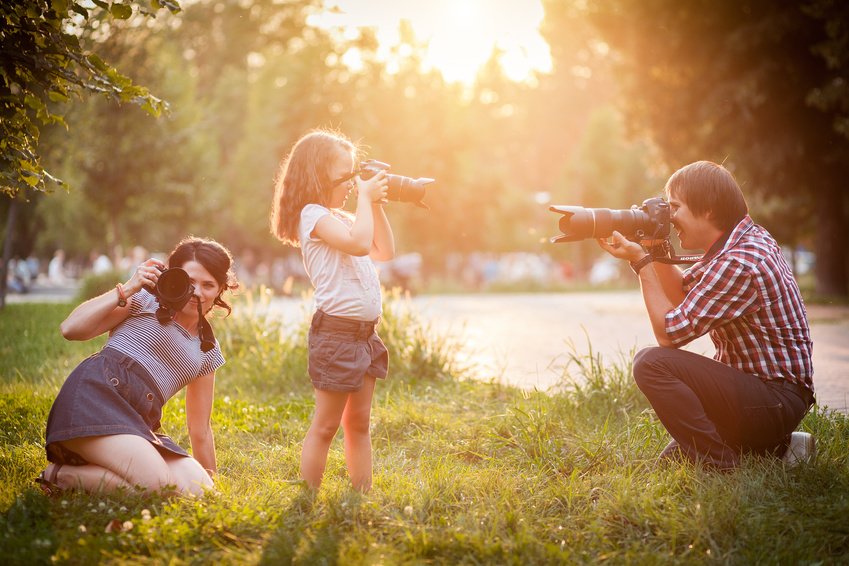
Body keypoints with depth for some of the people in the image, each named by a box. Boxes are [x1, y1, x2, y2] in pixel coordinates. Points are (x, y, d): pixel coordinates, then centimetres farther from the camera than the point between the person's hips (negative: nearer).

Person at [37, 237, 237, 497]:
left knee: (198, 491, -20)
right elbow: (70, 329, -1)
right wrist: (127, 289, -2)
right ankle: (58, 476, -7)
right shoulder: (146, 299, 11)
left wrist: (210, 479, 28)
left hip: (138, 424, 6)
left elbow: (200, 429, 28)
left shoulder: (208, 350, 24)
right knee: (157, 485, -30)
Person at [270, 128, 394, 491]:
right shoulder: (313, 215, -11)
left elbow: (385, 252, 20)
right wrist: (365, 198, -13)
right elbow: (360, 243, -25)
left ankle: (363, 496, 20)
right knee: (326, 425, -2)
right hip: (336, 329, -9)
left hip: (365, 331, 9)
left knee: (359, 422, 14)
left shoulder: (343, 217, 17)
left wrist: (376, 205, 12)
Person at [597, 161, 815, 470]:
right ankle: (775, 445, 15)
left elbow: (669, 332, -18)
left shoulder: (739, 264, -24)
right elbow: (683, 295, 21)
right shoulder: (749, 237, 8)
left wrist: (641, 262, -11)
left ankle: (719, 464, -13)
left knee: (651, 362, -21)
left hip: (776, 401, -10)